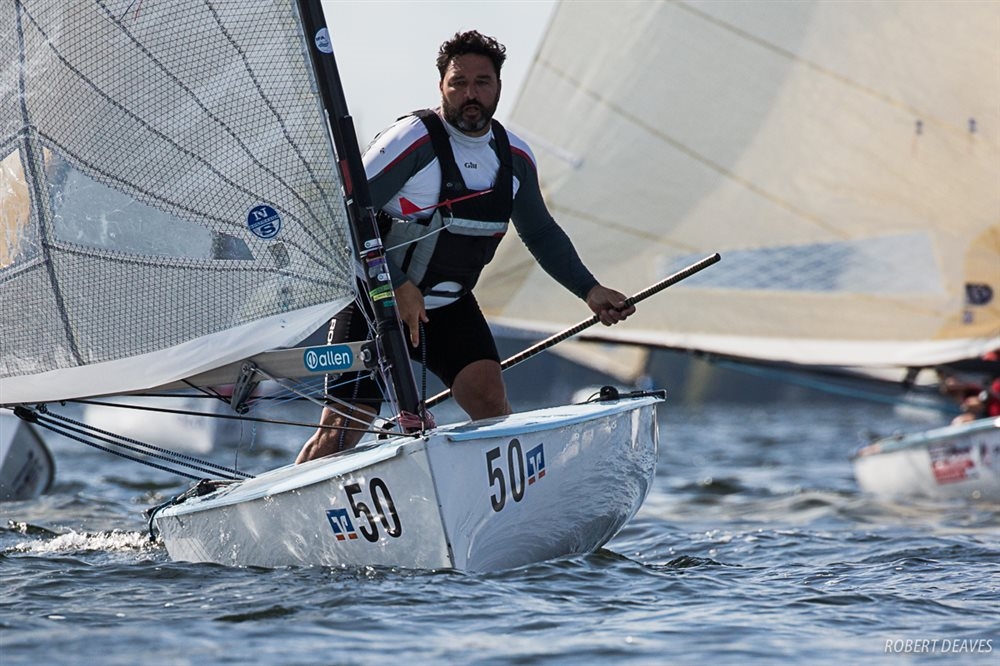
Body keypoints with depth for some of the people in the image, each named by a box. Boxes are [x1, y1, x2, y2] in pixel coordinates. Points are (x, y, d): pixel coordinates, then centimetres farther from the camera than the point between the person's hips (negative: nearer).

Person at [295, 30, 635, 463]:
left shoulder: (515, 158, 3)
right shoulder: (414, 140, -16)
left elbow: (541, 234, 17)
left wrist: (589, 290, 6)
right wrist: (397, 286, -24)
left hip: (450, 306, 5)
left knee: (489, 399, -17)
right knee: (340, 432, -9)